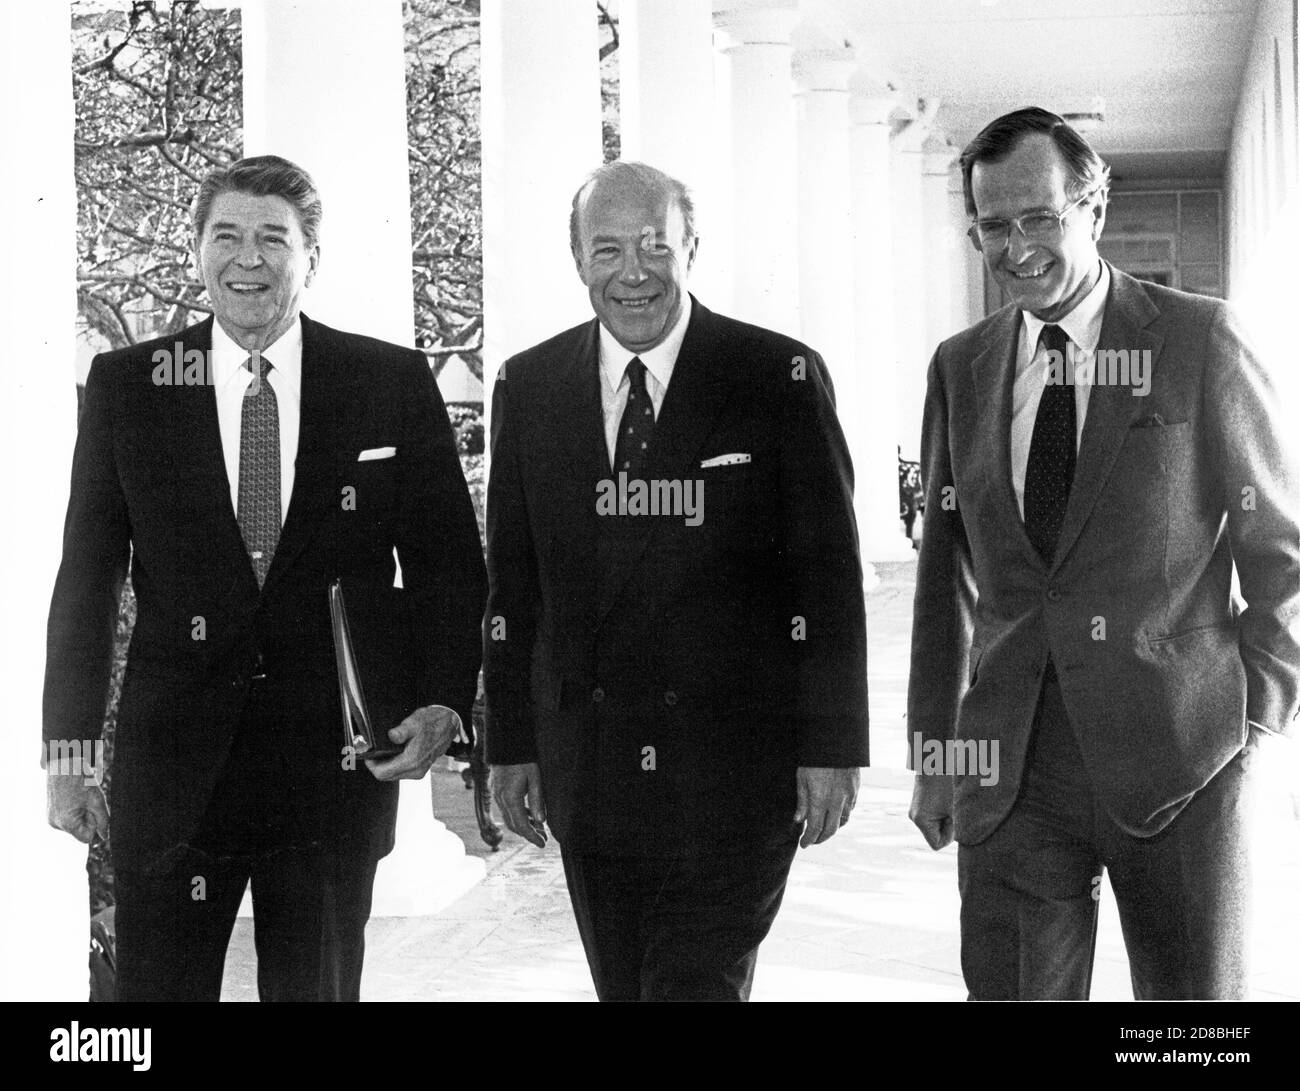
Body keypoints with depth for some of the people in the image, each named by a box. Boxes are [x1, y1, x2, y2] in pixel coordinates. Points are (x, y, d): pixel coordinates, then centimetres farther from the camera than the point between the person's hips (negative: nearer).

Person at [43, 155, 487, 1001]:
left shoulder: (394, 384, 1)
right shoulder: (126, 385, 3)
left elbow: (450, 564, 6)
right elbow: (87, 575, 4)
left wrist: (444, 703, -8)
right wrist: (68, 748, 0)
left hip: (337, 763, 0)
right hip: (173, 765, 0)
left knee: (318, 986, 12)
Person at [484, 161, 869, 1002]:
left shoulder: (780, 377, -3)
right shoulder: (529, 387, 7)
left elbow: (828, 577, -3)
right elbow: (514, 580, 10)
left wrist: (830, 745, -6)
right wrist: (512, 742, 8)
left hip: (735, 773, -3)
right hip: (588, 769, 4)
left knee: (699, 984, -8)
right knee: (624, 987, 11)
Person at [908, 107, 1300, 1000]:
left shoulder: (1201, 340, -1)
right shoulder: (961, 367, 9)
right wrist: (936, 745, 11)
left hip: (1178, 763, -2)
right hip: (1009, 768, 3)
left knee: (1197, 992, 6)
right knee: (1012, 989, 2)